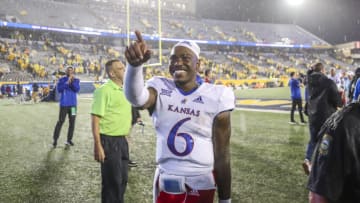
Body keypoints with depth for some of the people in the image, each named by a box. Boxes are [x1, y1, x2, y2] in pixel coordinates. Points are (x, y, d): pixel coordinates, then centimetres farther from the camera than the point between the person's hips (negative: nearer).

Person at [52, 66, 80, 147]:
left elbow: (77, 89, -9)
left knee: (72, 122, 5)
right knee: (60, 121, -3)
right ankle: (55, 139, 5)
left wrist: (73, 81, -21)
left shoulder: (76, 80, 5)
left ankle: (69, 139, 13)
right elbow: (59, 89, -13)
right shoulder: (62, 80, 0)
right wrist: (67, 82, -19)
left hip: (73, 104, 3)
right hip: (64, 104, -3)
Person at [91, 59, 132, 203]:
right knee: (112, 181, 2)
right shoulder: (104, 90, -13)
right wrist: (98, 146, -21)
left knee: (122, 179, 17)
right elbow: (95, 119, -17)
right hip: (109, 141, -8)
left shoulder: (125, 90, 11)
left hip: (122, 141, 8)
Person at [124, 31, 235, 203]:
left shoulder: (215, 97, -8)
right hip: (166, 181, 2)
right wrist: (135, 65, -49)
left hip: (202, 182, -1)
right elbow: (136, 98, -29)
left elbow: (222, 156, -6)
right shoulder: (160, 89, -4)